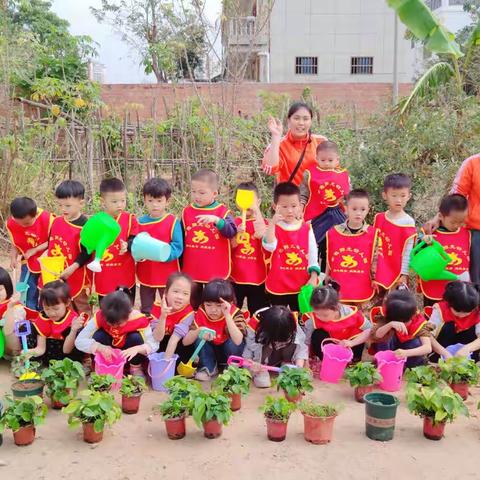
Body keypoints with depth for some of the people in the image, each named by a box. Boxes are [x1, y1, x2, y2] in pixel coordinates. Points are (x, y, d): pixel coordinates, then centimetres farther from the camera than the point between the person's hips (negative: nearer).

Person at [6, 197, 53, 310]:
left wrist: (35, 250, -20)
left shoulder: (47, 218, -23)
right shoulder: (11, 223, -12)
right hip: (29, 264, 3)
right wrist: (13, 258, -16)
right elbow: (16, 245, 1)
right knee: (27, 295, 5)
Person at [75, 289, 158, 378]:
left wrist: (137, 349, -47)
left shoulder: (139, 319, -29)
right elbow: (79, 341, -29)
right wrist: (100, 348, -45)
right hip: (107, 355, 0)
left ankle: (135, 368, -4)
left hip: (129, 354, 0)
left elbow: (154, 344, -27)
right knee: (98, 335, -28)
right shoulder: (100, 317, -28)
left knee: (136, 337, -30)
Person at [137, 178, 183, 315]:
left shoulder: (173, 222, -10)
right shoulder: (140, 222, 1)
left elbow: (178, 247, -13)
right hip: (145, 275, 4)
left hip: (167, 276, -3)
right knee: (146, 311, 18)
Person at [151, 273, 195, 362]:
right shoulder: (158, 307, -23)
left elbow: (175, 338, -33)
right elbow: (157, 338, -29)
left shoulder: (188, 312, -27)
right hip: (161, 343, 1)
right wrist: (163, 317, -43)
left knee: (188, 350, -29)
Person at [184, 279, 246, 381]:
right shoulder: (201, 313, -18)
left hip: (229, 353, -2)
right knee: (199, 337, -23)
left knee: (233, 341, -32)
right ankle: (208, 368, -7)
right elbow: (185, 342, -20)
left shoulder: (235, 314, -26)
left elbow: (238, 341, -44)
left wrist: (227, 315, -49)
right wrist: (198, 331, -41)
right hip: (210, 353, 2)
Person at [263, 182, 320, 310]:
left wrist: (313, 278, -4)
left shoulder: (306, 228, 1)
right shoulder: (272, 228, -4)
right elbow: (269, 247, -23)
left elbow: (313, 254, 4)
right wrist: (272, 223, -31)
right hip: (278, 287, -1)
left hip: (302, 286, 2)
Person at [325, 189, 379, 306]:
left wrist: (374, 280, 2)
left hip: (362, 291, -1)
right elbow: (328, 261, 6)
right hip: (338, 290, 1)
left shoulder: (373, 234, -7)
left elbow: (375, 262, 1)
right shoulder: (333, 233, -4)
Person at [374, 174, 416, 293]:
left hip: (398, 273, -4)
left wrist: (404, 274, -9)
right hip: (379, 272, 4)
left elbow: (408, 251, -8)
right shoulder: (379, 218, 2)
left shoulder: (408, 222, -10)